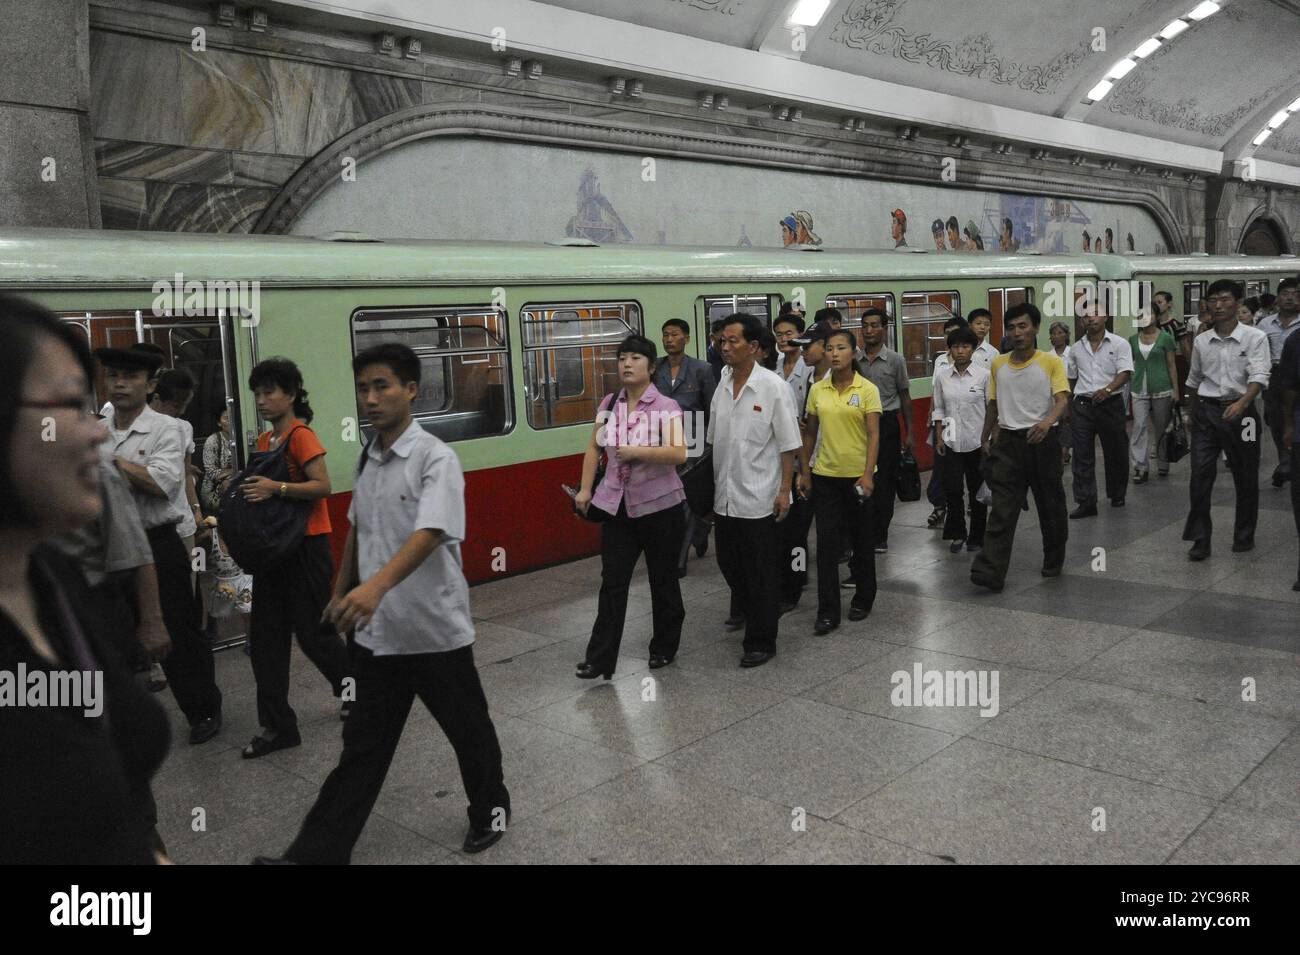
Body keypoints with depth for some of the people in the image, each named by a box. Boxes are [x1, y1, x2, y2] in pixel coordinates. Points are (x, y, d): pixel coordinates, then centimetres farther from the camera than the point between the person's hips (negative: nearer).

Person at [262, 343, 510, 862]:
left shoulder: (435, 458, -16)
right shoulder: (367, 457, 6)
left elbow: (429, 534, -30)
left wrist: (376, 585, -44)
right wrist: (340, 592, 23)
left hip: (434, 626, -5)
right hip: (376, 630, 5)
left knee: (467, 728, 14)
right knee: (363, 744, 9)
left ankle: (490, 808, 38)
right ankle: (317, 853, 13)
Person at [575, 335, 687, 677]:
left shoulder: (666, 407, -10)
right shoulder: (609, 405, 6)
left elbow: (678, 453, -21)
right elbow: (594, 447, 15)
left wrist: (636, 451, -26)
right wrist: (585, 489, 9)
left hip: (659, 505, -4)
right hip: (618, 505, 4)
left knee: (662, 580, 11)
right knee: (612, 582, 3)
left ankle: (664, 648, 29)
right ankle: (600, 659, 7)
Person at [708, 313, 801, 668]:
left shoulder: (772, 386, -10)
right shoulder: (721, 385, 6)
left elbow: (788, 444, -8)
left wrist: (784, 489, -12)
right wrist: (711, 487, 12)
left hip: (758, 498, -5)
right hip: (724, 496, 5)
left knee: (760, 574, 3)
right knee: (729, 563, 16)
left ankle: (761, 642, 15)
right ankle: (744, 609, 43)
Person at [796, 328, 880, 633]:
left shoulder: (867, 389, -5)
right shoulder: (817, 390, 4)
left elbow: (874, 435, -10)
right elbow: (810, 433, 10)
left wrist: (868, 474, -19)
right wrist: (804, 471, 7)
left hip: (858, 475, -2)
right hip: (825, 475, 2)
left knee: (863, 540, 11)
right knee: (826, 542, -1)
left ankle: (863, 599, 29)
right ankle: (828, 611, 4)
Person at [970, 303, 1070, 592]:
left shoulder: (1051, 362, -5)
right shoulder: (998, 364, 7)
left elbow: (1062, 399, -16)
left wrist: (1047, 421, -35)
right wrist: (985, 437, 18)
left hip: (1041, 440, -2)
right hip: (1008, 441, 2)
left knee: (1050, 504, 12)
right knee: (1002, 508, -6)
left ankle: (1053, 561, 32)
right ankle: (991, 571, -12)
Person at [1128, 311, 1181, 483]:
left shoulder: (1165, 338, -1)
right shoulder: (1133, 339, 7)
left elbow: (1172, 366, 0)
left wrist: (1176, 390, -4)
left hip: (1162, 390, -2)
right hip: (1139, 390, 2)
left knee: (1161, 428, 8)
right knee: (1139, 426, -9)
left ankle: (1163, 465, 22)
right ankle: (1141, 467, -8)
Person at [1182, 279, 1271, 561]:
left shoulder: (1255, 338, -6)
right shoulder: (1201, 340, 6)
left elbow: (1259, 377, -19)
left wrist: (1242, 403, -36)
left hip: (1240, 412, -3)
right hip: (1206, 413, 3)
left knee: (1245, 478, 8)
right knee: (1200, 476, -4)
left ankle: (1244, 536, 25)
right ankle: (1200, 540, 2)